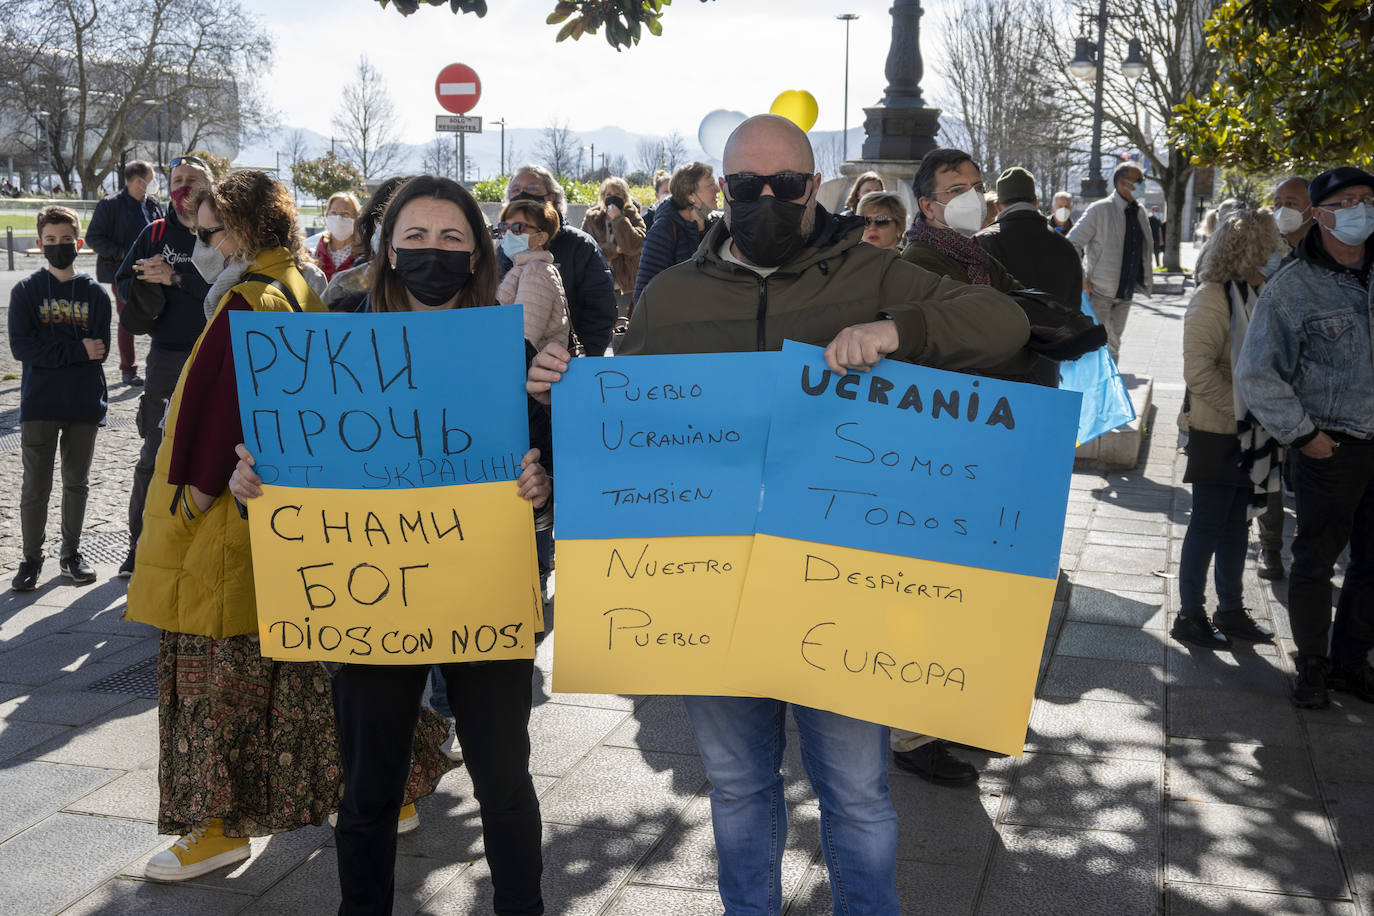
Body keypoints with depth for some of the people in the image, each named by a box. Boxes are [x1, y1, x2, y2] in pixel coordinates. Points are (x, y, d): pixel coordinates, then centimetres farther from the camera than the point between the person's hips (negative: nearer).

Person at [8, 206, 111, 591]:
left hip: (84, 404, 1)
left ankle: (71, 554, 25)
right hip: (39, 404, -1)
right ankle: (31, 559, 15)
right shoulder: (26, 291, 0)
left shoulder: (94, 292, 3)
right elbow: (21, 346, -10)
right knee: (36, 486, 2)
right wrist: (78, 349, -16)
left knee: (76, 483, 12)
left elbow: (100, 349, -4)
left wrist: (53, 352, -14)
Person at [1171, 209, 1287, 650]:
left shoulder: (1255, 295, 9)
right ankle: (1189, 616, 11)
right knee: (1208, 523, 0)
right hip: (1216, 432, -8)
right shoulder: (1212, 298, -17)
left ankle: (1231, 609, 27)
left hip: (1247, 433, 8)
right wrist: (1244, 411, -21)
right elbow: (1199, 372, -23)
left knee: (1236, 522, 15)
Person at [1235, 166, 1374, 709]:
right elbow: (1255, 375, -7)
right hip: (1329, 447, -4)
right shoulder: (1292, 288, -8)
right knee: (1317, 559, 4)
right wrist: (1301, 434, -8)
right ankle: (1313, 667, 20)